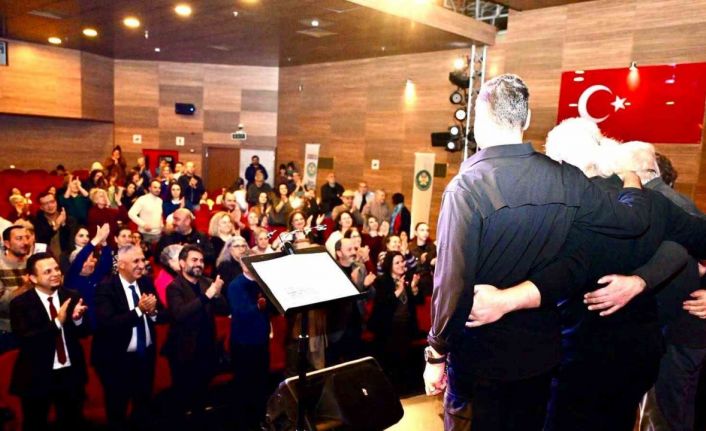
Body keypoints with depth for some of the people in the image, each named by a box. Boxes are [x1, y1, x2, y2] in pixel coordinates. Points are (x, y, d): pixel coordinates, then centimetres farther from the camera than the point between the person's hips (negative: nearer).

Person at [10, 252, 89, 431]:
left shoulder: (72, 296, -2)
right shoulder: (20, 304, -12)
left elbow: (84, 332, 0)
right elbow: (24, 340, -21)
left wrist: (77, 319, -22)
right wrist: (57, 322, -30)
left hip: (71, 373, 3)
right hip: (37, 377, -3)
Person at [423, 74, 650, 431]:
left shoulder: (466, 187, -22)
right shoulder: (567, 180, -7)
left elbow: (453, 281, -24)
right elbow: (633, 220, 6)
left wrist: (436, 354, -11)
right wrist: (632, 178, 27)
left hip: (479, 353, -4)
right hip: (540, 350, 5)